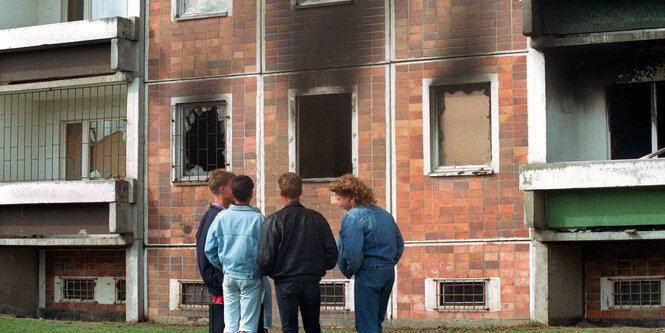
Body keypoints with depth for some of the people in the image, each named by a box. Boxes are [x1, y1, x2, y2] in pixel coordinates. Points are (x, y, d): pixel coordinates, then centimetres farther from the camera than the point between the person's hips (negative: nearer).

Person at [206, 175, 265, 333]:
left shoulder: (221, 217, -2)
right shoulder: (258, 219, -11)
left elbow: (209, 250, 2)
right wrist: (262, 269, 7)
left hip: (229, 276, 3)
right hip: (251, 277, -3)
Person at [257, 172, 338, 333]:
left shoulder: (274, 220, -8)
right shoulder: (317, 218, 2)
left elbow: (265, 258, -11)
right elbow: (332, 253, 3)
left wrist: (267, 272, 10)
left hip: (285, 283, -3)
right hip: (312, 282, 3)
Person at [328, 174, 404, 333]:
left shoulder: (352, 217, -13)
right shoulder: (384, 214, 13)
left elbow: (352, 252, -20)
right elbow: (399, 244, 17)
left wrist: (349, 271, -3)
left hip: (368, 274, -8)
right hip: (389, 273, 8)